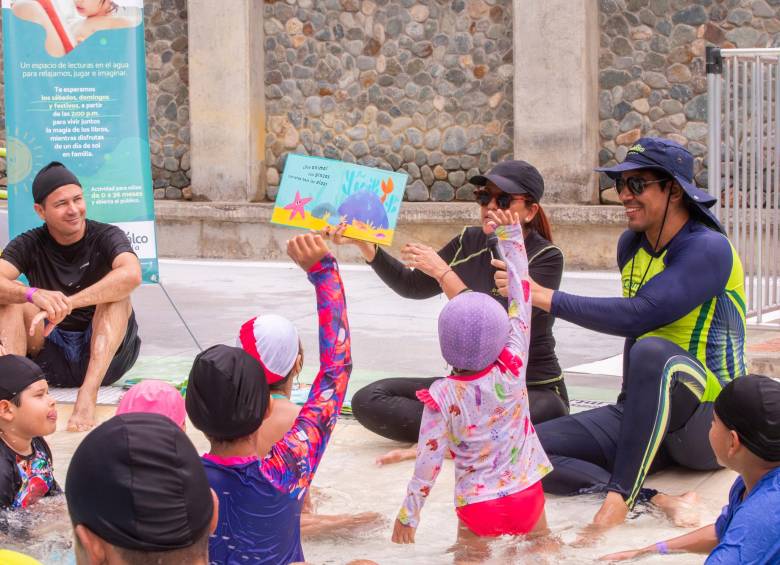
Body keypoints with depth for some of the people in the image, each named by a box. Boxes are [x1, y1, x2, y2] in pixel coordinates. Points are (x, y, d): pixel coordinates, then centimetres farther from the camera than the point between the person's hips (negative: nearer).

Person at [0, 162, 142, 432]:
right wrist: (33, 294, -42)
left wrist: (67, 304, -38)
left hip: (105, 357, -2)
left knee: (117, 293, -26)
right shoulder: (29, 245, -1)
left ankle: (88, 396, -42)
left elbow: (131, 275, -30)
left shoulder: (106, 237, -7)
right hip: (50, 357, 2)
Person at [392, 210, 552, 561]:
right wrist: (510, 235, 5)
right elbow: (521, 298, -1)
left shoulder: (442, 396, -13)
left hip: (477, 504, -2)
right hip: (526, 496, 2)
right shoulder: (512, 370, -9)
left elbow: (429, 460, -11)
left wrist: (408, 513, 1)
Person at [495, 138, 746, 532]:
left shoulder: (708, 248, -14)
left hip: (709, 421, -7)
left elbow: (639, 316, -26)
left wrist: (546, 297, -24)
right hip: (645, 412, 7)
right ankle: (652, 499, -30)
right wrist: (633, 396, 9)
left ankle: (619, 498, -41)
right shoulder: (631, 245, 11)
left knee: (652, 351, -40)